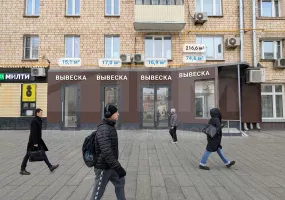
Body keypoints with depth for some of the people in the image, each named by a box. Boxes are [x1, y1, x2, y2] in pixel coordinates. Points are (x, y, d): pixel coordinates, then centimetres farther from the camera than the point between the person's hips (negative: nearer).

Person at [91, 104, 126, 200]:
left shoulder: (110, 127, 5)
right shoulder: (103, 129, -27)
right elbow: (106, 152, -33)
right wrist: (118, 167, -30)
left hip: (110, 165, 9)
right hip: (103, 167, -9)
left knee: (120, 182, 22)